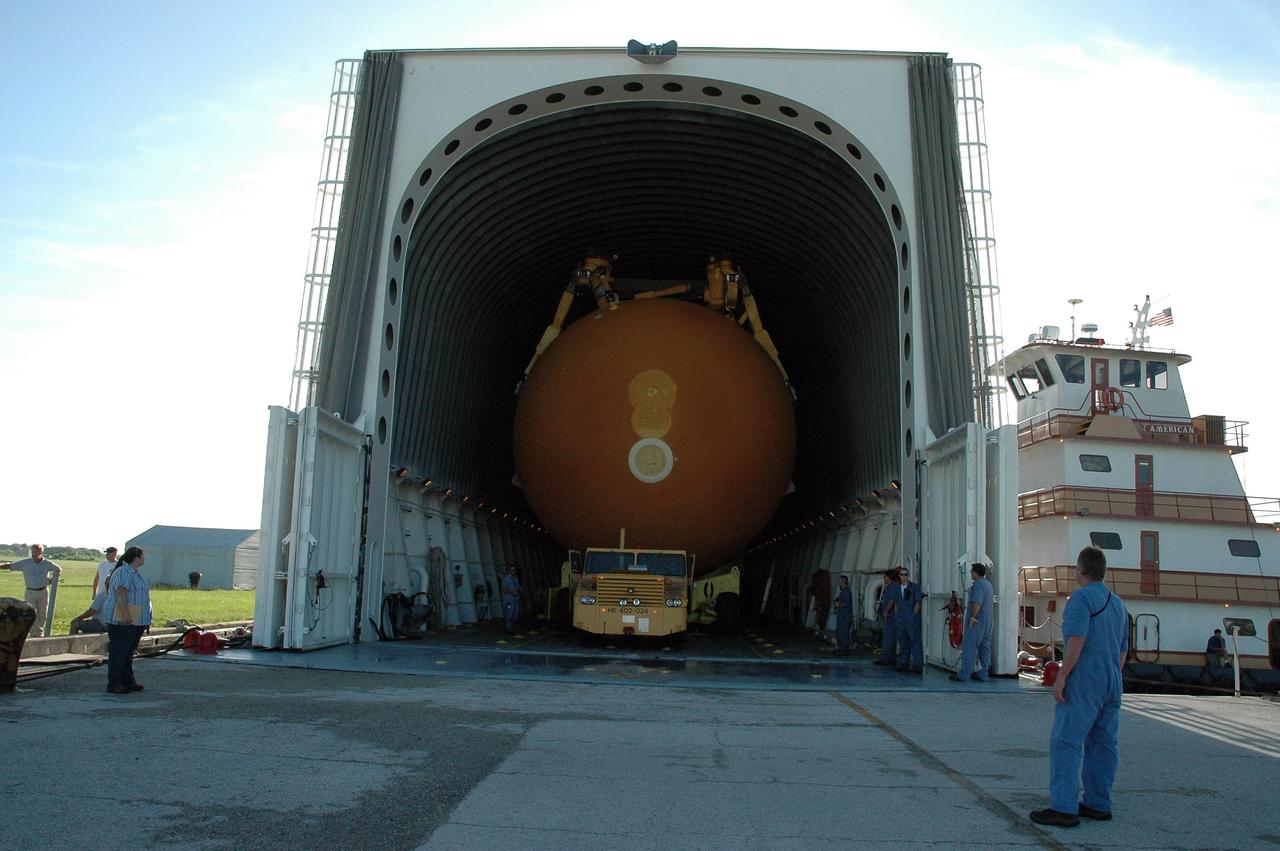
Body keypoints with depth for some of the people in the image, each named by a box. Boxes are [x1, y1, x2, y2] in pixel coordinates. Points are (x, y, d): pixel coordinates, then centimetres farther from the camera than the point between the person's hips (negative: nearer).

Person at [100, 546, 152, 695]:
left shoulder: (134, 573, 16)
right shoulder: (123, 572, -15)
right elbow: (121, 593, -26)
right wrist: (126, 615, -33)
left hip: (134, 620, 10)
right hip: (122, 619, -10)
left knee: (129, 651, 13)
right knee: (119, 651, -6)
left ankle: (128, 681, 19)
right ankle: (114, 684, -2)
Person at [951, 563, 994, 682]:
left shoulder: (978, 584, -16)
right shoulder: (988, 584, 15)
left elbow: (977, 603, -26)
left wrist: (973, 616, -19)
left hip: (976, 622, -9)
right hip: (988, 620, 9)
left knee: (969, 647, -5)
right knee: (985, 647, 10)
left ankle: (964, 674, -3)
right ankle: (983, 674, 13)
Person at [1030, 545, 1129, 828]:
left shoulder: (1082, 597, -11)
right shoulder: (1117, 603, 17)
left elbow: (1077, 639, -21)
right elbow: (1123, 649, 20)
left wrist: (1061, 676, -19)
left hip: (1083, 681, -9)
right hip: (1112, 683, 9)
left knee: (1065, 743, -8)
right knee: (1102, 744, 11)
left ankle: (1064, 808, -11)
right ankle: (1098, 804, 15)